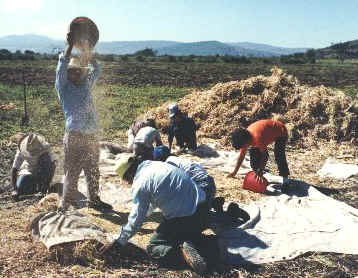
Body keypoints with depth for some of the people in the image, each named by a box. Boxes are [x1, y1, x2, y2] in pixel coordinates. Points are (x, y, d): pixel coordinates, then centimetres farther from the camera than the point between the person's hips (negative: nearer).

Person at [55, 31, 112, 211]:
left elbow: (95, 71, 23)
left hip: (91, 137, 6)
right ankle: (65, 206, 9)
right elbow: (61, 68, -12)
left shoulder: (86, 86, 15)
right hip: (74, 137, -6)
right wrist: (70, 46, -13)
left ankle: (94, 200, 31)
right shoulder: (64, 88, 0)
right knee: (72, 174, -2)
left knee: (93, 172, 16)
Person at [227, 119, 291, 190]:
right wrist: (234, 172, -2)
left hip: (280, 132, -8)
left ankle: (285, 178, -14)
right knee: (254, 152, 3)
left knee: (279, 156, -26)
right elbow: (241, 155, -4)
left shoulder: (257, 137, -41)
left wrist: (260, 171, -27)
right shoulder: (245, 138, -14)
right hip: (269, 132, 9)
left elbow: (264, 154, -31)